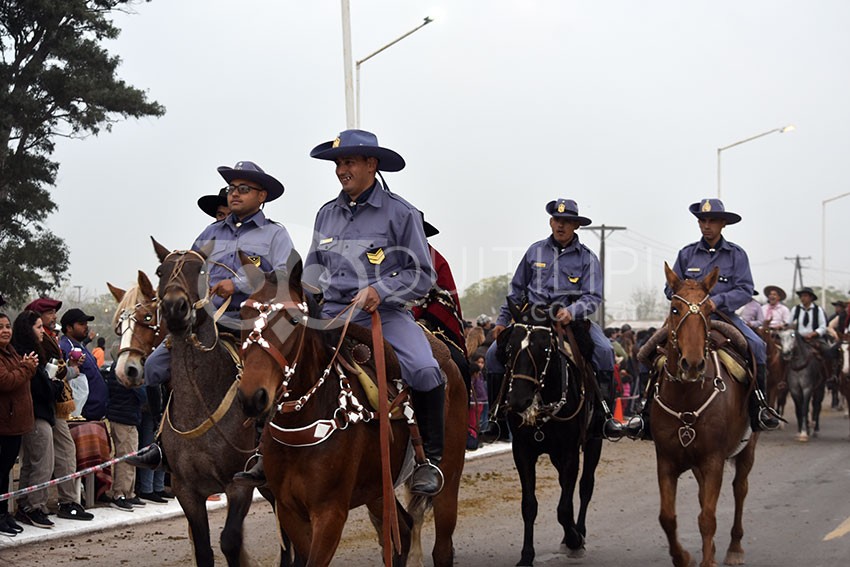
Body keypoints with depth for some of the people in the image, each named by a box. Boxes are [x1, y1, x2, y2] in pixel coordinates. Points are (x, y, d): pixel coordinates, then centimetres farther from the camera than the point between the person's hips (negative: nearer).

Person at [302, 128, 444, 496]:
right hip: (332, 314, 5)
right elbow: (314, 268, 24)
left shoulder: (400, 213, 0)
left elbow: (422, 275, -1)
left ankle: (430, 458, -12)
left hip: (385, 314, -5)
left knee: (424, 370, -29)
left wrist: (379, 290, -16)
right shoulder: (327, 214, 14)